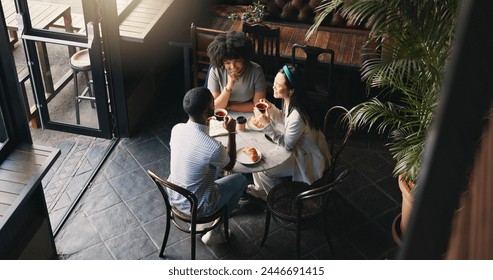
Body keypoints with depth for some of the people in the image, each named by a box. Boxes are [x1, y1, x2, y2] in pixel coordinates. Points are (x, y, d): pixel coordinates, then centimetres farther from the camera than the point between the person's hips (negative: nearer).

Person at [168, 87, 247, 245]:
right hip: (197, 207, -6)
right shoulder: (213, 147, -32)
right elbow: (230, 165, -8)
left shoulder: (176, 129, -14)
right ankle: (214, 231, 23)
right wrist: (231, 132, -5)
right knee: (240, 180, 16)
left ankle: (199, 221, 34)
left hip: (173, 198, 6)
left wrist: (203, 123, 10)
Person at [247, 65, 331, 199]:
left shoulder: (297, 116, -37)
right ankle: (260, 188, 34)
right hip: (297, 147, 9)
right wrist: (271, 108, -9)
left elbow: (286, 144, -24)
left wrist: (267, 124, -30)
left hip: (308, 159, -9)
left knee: (264, 171, -11)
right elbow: (283, 121, 9)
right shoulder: (288, 102, -11)